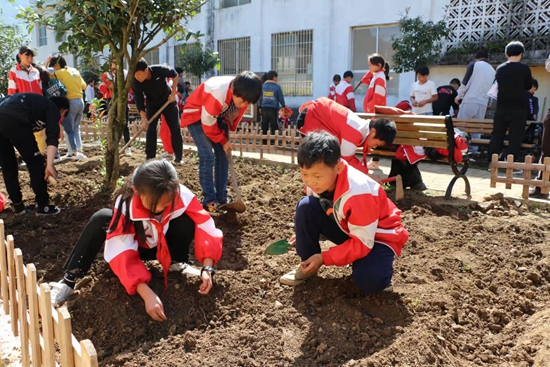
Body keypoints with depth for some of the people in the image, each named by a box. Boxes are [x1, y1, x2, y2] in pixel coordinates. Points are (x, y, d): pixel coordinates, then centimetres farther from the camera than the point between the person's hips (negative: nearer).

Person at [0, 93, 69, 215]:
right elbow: (52, 138, -4)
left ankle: (17, 205, 31)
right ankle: (43, 206, 16)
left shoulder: (39, 103, 36)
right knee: (36, 162, 8)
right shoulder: (53, 110, 14)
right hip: (13, 119, -8)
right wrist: (49, 165, -11)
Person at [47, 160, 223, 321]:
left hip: (167, 245, 1)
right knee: (101, 219, -30)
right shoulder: (125, 205, -33)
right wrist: (147, 294, -50)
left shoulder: (182, 196, -33)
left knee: (186, 220, -33)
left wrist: (207, 268, -43)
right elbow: (123, 256, -38)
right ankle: (69, 280, -21)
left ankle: (177, 263, -4)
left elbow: (206, 229, -29)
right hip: (137, 245, -1)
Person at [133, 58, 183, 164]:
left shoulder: (159, 70, -32)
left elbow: (174, 75, -13)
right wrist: (144, 119, -28)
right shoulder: (136, 82, -26)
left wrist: (173, 93, -14)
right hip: (152, 105, 1)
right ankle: (150, 158, -2)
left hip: (168, 101, -1)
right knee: (150, 129, -8)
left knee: (175, 128, 2)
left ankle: (179, 157, 13)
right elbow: (139, 101, -21)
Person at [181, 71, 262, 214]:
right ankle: (209, 201, -8)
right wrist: (223, 141, -16)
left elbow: (234, 115, 1)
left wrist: (226, 137, -2)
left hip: (218, 116, 7)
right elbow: (208, 123, -28)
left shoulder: (241, 94, -19)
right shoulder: (217, 93, -40)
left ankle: (221, 199, 8)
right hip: (197, 116, -7)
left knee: (223, 157, 0)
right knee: (208, 157, -16)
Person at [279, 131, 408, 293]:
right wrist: (304, 234, -3)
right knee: (305, 207, -17)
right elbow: (312, 214, 7)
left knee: (368, 281, -34)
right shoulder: (316, 181, -17)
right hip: (346, 228, 6)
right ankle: (307, 265, -1)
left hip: (378, 236, -6)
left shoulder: (359, 193, -37)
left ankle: (377, 264, 4)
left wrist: (324, 258, -29)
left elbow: (362, 242, -29)